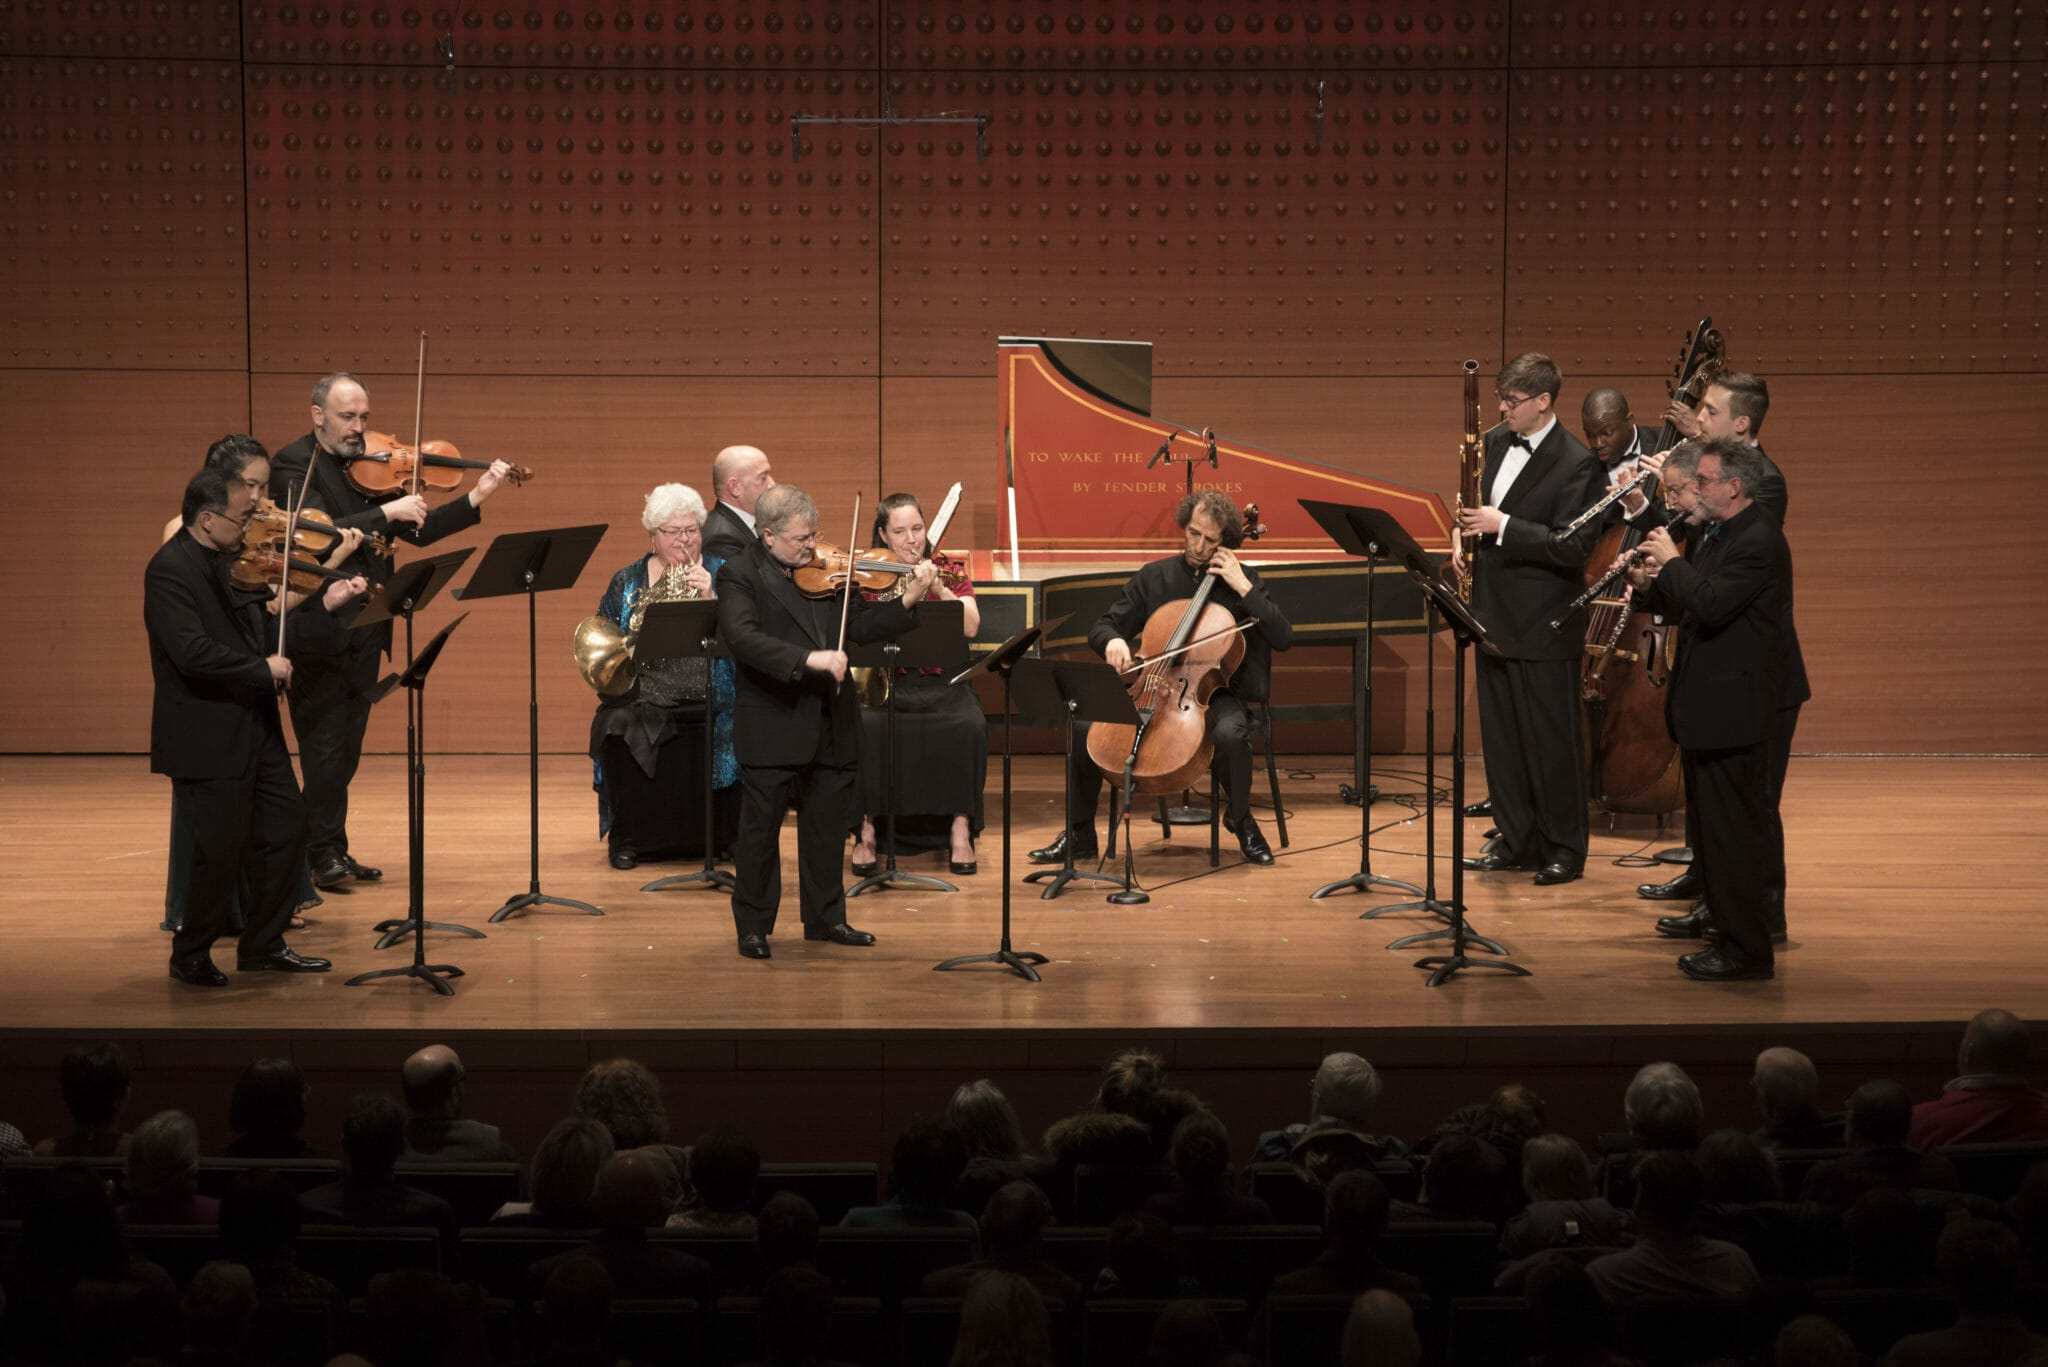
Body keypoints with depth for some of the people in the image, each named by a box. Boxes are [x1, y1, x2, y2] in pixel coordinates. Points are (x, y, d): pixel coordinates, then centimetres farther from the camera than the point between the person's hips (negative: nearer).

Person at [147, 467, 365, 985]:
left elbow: (264, 638, 13)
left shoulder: (233, 564, 11)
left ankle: (263, 945, 26)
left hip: (254, 728, 9)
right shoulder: (170, 569, -18)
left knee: (286, 828, 12)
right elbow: (192, 652, -28)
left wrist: (326, 605, 6)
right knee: (223, 849, -3)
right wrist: (263, 668, -20)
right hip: (207, 739, -9)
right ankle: (190, 955, 16)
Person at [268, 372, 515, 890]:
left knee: (346, 749, 11)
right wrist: (386, 512, -27)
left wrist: (475, 499, -1)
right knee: (325, 746, -4)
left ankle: (328, 849, 18)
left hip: (364, 630, 7)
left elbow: (418, 531, 9)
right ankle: (326, 855, 2)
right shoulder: (292, 463, -8)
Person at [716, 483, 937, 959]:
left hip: (831, 724, 5)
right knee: (760, 829, 3)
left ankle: (825, 918, 26)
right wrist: (809, 659, -33)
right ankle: (753, 926, 15)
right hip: (773, 727, -5)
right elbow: (743, 639, -25)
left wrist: (908, 602, -9)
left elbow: (860, 625, 6)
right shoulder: (739, 576, -9)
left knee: (828, 825, 13)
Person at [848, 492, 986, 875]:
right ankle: (865, 832, -16)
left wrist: (940, 591, -20)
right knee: (863, 729, -32)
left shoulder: (948, 570, 8)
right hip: (885, 684, -1)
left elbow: (971, 627, -7)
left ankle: (960, 830, -17)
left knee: (970, 727, -30)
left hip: (942, 686, 1)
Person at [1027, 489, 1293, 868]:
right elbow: (1100, 627, 11)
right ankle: (1079, 834, -4)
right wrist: (1113, 640, -13)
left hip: (1215, 696, -2)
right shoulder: (1154, 578, 9)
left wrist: (1244, 588, -15)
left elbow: (1283, 638, -9)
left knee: (1230, 734, -38)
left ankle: (1241, 820, -7)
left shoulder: (1242, 580, 3)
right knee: (1085, 726, -22)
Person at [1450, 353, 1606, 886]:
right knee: (1500, 736, 13)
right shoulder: (1495, 442, 7)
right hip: (1495, 616, 8)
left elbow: (1575, 546, -22)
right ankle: (1517, 840, 25)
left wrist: (1502, 526, -25)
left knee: (1551, 740, 1)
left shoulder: (1576, 464, -15)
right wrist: (1464, 533, 0)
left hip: (1545, 626, -7)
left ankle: (1566, 849, 13)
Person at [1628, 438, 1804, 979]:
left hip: (1736, 711, -10)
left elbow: (1709, 605, -28)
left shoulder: (1758, 541, -18)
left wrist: (1672, 562, -14)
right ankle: (1729, 933, 27)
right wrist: (1654, 586, 2)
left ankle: (1747, 951, 0)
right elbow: (1692, 608, 19)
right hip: (1711, 709, 10)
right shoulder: (1719, 535, 14)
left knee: (1733, 828, -6)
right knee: (1714, 826, 17)